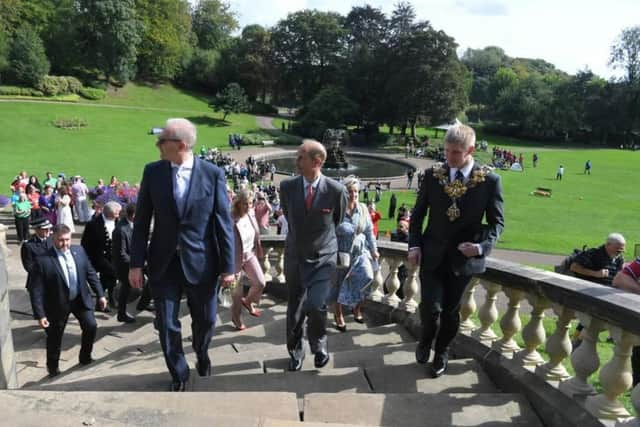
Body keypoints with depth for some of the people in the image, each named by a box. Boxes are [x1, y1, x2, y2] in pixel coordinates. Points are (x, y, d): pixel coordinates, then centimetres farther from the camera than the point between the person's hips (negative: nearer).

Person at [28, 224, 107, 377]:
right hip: (58, 304, -3)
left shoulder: (79, 251, -5)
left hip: (81, 299, 3)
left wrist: (100, 294, 4)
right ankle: (52, 366, 37)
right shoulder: (43, 260, -20)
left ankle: (85, 357, 24)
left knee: (91, 326, -2)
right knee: (54, 337, 12)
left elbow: (90, 273, 4)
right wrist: (40, 314, -18)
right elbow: (36, 290, -17)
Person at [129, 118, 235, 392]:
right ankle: (179, 374, 32)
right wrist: (136, 263, -2)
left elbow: (224, 222, -6)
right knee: (167, 325, 7)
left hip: (201, 262, -1)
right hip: (164, 263, 2)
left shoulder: (213, 174, -8)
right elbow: (141, 220, 1)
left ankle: (202, 356, 47)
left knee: (205, 320, 14)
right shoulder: (152, 171, -2)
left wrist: (228, 266, -5)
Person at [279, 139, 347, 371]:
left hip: (323, 258, -3)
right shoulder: (287, 187, -8)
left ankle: (319, 345, 16)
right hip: (295, 257, 3)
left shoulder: (336, 190, -14)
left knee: (315, 305, -16)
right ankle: (296, 351, 37)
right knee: (294, 309, 13)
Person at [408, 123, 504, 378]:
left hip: (463, 256, 0)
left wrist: (482, 246, -17)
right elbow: (418, 214, 7)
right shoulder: (433, 175, -1)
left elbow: (496, 222, 0)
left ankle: (441, 352, 37)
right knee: (430, 307, -7)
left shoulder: (489, 180, -6)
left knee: (451, 310, 11)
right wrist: (414, 244, -4)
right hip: (432, 253, 1)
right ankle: (426, 340, 26)